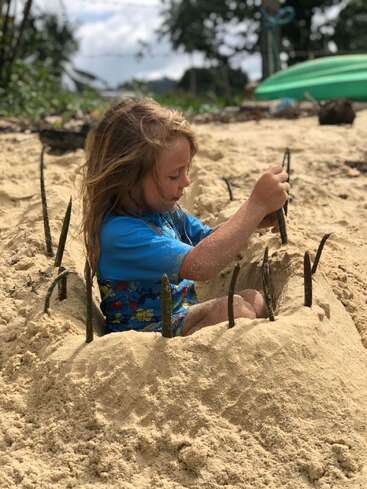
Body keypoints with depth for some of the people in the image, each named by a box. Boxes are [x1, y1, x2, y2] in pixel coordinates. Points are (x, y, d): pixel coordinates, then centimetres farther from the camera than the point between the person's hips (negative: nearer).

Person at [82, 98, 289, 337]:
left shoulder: (164, 210, 4)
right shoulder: (119, 232, -27)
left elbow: (210, 240, 19)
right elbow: (200, 265, -38)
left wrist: (254, 218, -1)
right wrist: (256, 205, -33)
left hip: (184, 315, 9)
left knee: (254, 300, -7)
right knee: (231, 308, -27)